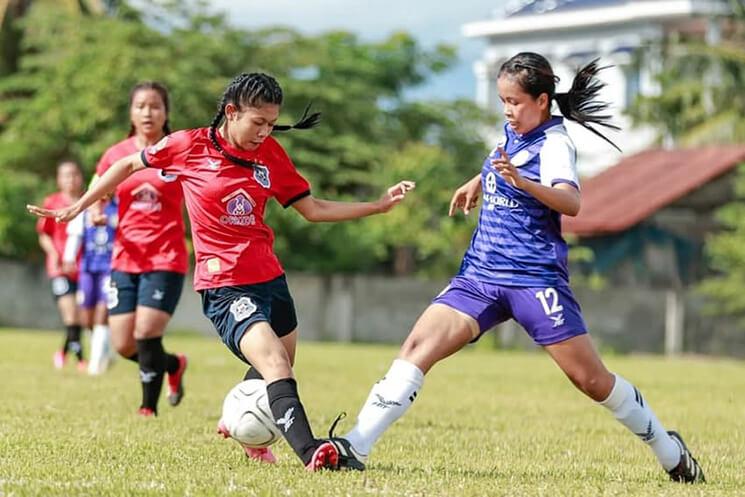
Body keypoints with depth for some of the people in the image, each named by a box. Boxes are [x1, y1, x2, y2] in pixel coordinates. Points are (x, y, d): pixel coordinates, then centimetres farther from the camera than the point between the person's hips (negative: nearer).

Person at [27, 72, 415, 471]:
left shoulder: (270, 153, 6)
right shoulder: (190, 146, -6)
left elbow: (313, 209, 12)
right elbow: (129, 165, 9)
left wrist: (378, 205, 4)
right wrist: (78, 207, 11)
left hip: (270, 277, 6)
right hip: (224, 286, -6)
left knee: (276, 373, 15)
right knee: (275, 365, -24)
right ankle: (310, 452, -38)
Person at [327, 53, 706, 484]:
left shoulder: (554, 144, -11)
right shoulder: (512, 132, 11)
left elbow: (571, 203, -32)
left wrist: (522, 181, -45)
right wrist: (478, 182, 31)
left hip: (535, 280, -6)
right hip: (480, 273, 6)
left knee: (591, 378, -3)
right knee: (418, 347, -13)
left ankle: (670, 452, 17)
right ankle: (356, 446, -18)